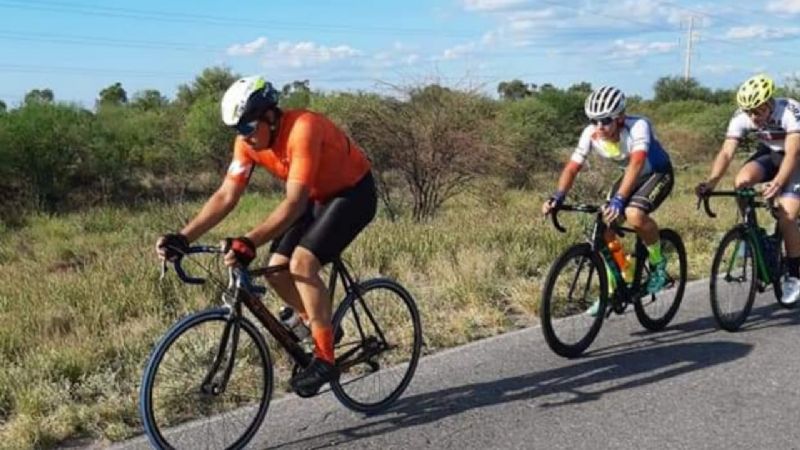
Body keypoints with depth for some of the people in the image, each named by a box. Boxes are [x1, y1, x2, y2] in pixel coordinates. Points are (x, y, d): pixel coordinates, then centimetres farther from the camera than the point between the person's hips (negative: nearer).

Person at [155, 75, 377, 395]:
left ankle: (325, 358, -15)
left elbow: (295, 203, -40)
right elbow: (226, 196, -12)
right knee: (277, 272, -6)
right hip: (317, 197, 7)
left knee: (302, 263, -25)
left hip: (353, 192, -7)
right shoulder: (249, 142, -12)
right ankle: (319, 325, 19)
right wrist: (183, 237, -23)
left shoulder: (302, 129, -33)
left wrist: (250, 243, -50)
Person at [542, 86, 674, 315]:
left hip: (658, 173, -6)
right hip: (631, 176, 6)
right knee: (605, 228, -8)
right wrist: (558, 196, -40)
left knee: (634, 215, -34)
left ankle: (658, 262, -5)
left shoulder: (638, 126, -34)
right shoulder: (590, 133, -20)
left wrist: (618, 199, -60)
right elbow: (572, 167, -22)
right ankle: (614, 290, 9)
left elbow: (636, 163, -47)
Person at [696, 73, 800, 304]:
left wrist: (777, 183, -58)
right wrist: (711, 181, -45)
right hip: (769, 155, 4)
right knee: (742, 181, -29)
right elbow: (726, 152, -27)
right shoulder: (741, 117, -21)